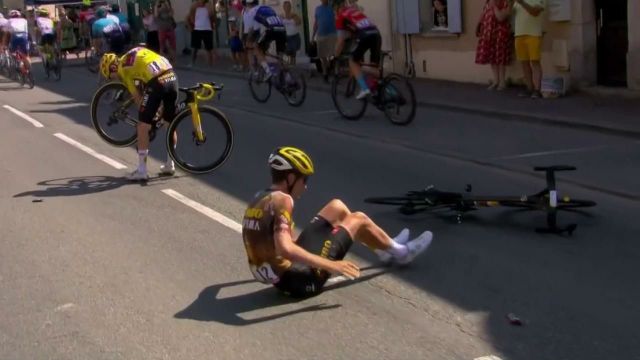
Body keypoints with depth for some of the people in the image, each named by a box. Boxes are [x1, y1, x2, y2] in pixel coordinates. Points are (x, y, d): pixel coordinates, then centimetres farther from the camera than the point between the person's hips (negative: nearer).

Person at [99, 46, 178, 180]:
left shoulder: (122, 68, 9)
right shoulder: (138, 51, 28)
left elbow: (137, 96, 11)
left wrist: (145, 111, 23)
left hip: (157, 83, -7)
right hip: (172, 77, 7)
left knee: (143, 126, 5)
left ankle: (141, 171, 7)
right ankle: (170, 165, 31)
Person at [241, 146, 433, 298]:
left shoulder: (258, 200, 6)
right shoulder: (280, 200, -22)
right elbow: (285, 248, -35)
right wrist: (331, 265, -30)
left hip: (281, 277, 9)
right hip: (300, 280, -9)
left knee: (337, 207, 18)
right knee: (359, 220, 5)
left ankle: (387, 246, 36)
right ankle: (400, 252, 31)